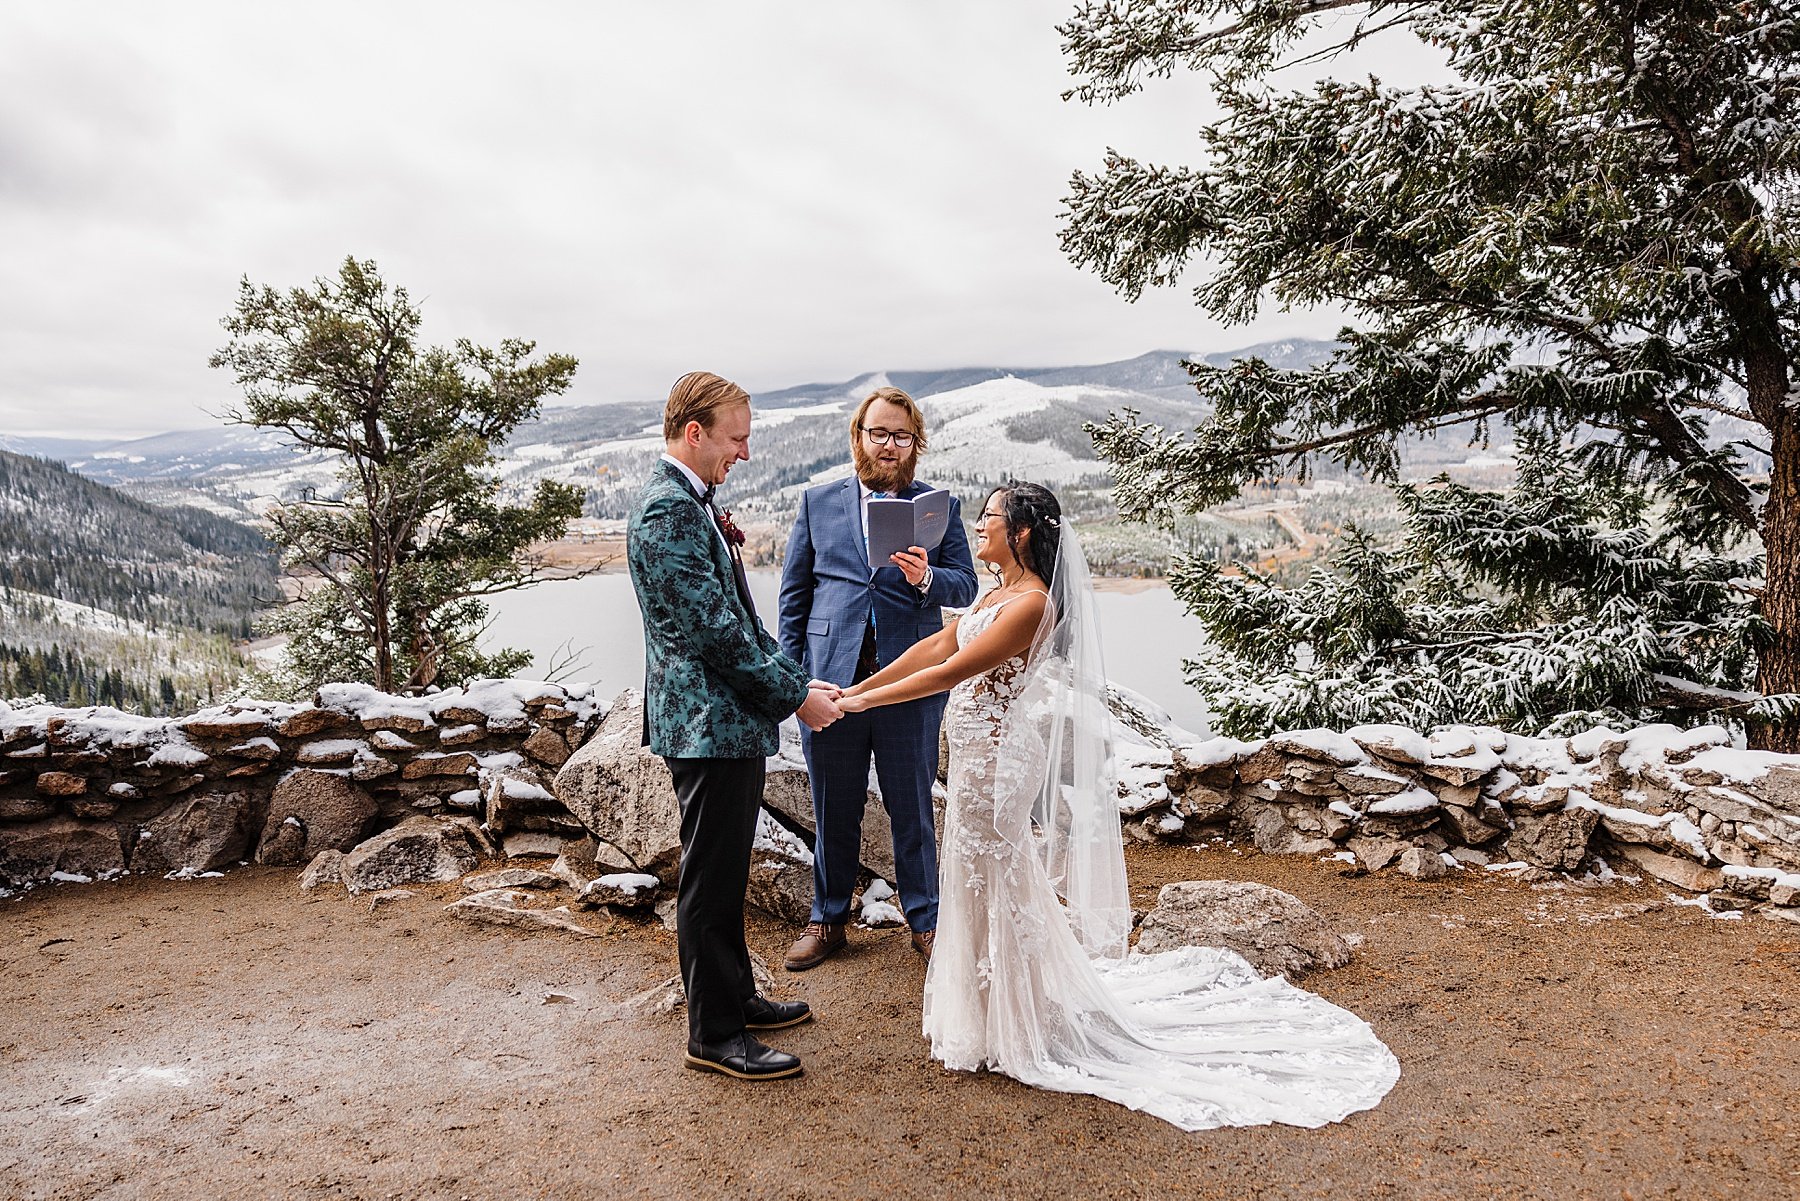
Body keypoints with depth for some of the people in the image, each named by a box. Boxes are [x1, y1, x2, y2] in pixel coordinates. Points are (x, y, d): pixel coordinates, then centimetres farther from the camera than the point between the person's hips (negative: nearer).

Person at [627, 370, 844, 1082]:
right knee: (710, 882, 1)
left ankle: (735, 997, 34)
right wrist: (795, 696, -14)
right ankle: (713, 1035, 13)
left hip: (727, 720, 10)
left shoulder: (691, 503, 15)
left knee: (725, 875, 20)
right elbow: (714, 628, -22)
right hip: (707, 722, -10)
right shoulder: (668, 509, -18)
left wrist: (796, 679, 13)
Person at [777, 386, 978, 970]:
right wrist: (791, 675, 2)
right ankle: (827, 920, 30)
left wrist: (925, 578, -22)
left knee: (913, 810, 11)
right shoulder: (818, 501, 8)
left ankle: (925, 920, 28)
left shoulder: (940, 506, 6)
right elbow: (794, 592, 9)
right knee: (833, 811, 13)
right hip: (830, 681, 1)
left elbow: (966, 586, 0)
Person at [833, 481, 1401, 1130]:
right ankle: (995, 1009, 37)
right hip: (980, 761, 9)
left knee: (1000, 889, 4)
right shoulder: (1000, 593, 8)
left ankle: (1014, 1027, 22)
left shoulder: (1030, 602, -21)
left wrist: (867, 701, -18)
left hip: (998, 764, -9)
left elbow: (951, 671, -23)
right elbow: (934, 647, 8)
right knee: (983, 886, 20)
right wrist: (855, 688, 5)